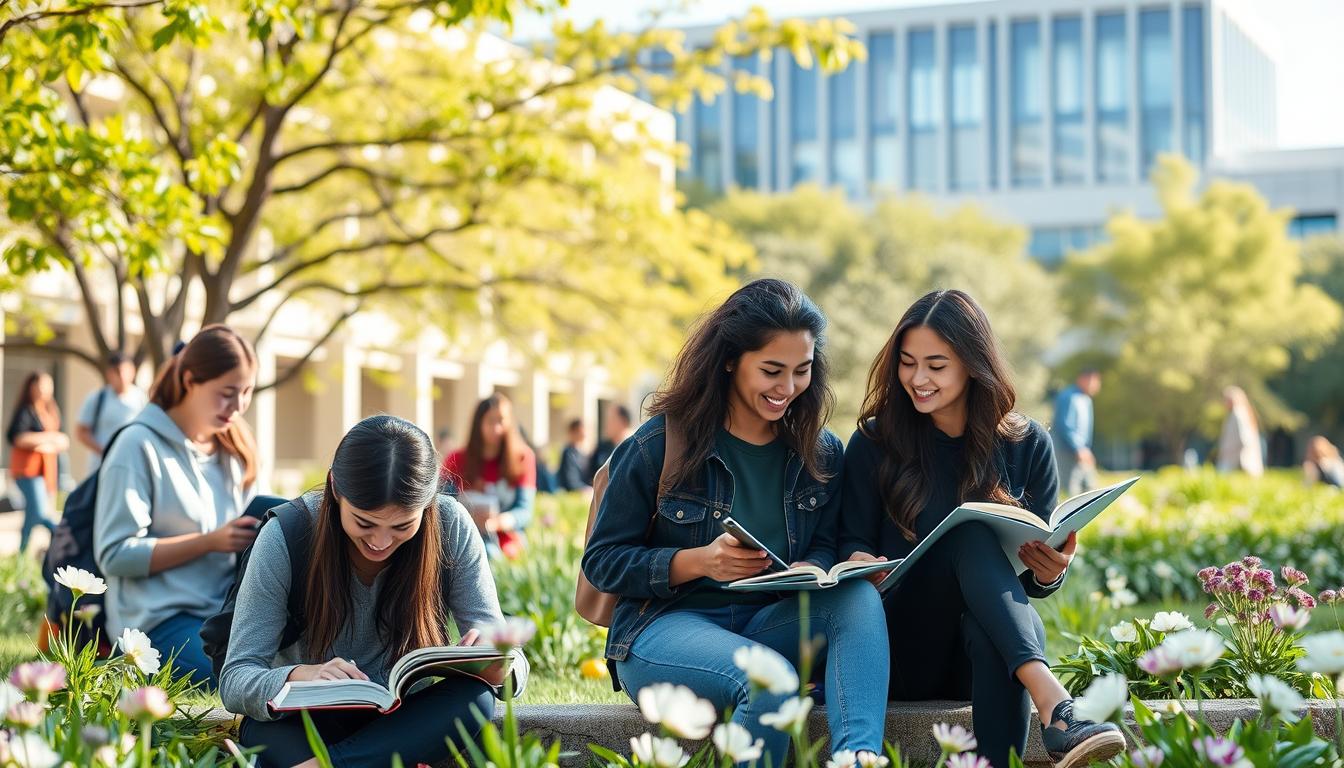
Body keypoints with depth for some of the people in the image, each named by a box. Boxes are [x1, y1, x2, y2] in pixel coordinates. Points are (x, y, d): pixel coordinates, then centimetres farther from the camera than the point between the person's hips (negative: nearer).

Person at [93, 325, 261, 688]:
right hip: (159, 621, -6)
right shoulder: (140, 447, -6)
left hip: (223, 611, 6)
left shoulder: (235, 451, 14)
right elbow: (114, 555, -13)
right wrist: (210, 542, -18)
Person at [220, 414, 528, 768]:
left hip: (400, 722, 3)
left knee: (475, 698, -31)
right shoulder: (284, 539, -18)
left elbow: (509, 658, -12)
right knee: (261, 730, -37)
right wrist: (298, 677, -42)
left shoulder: (451, 527, -14)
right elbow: (234, 680, -19)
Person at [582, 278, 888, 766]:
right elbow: (601, 561, -2)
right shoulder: (661, 444, -3)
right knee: (771, 681, -37)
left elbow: (824, 546, 15)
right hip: (665, 625, -4)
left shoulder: (820, 452, 9)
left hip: (768, 623, 5)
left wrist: (812, 570, -12)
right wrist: (697, 561, -19)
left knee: (859, 597, -28)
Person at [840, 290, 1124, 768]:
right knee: (972, 532, -31)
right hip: (904, 653, -1)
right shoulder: (874, 443, 2)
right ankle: (1054, 705, -48)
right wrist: (860, 562, -21)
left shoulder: (1027, 445, 6)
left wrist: (1050, 574, -16)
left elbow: (1035, 570, 9)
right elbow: (852, 541, 3)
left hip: (993, 642, 1)